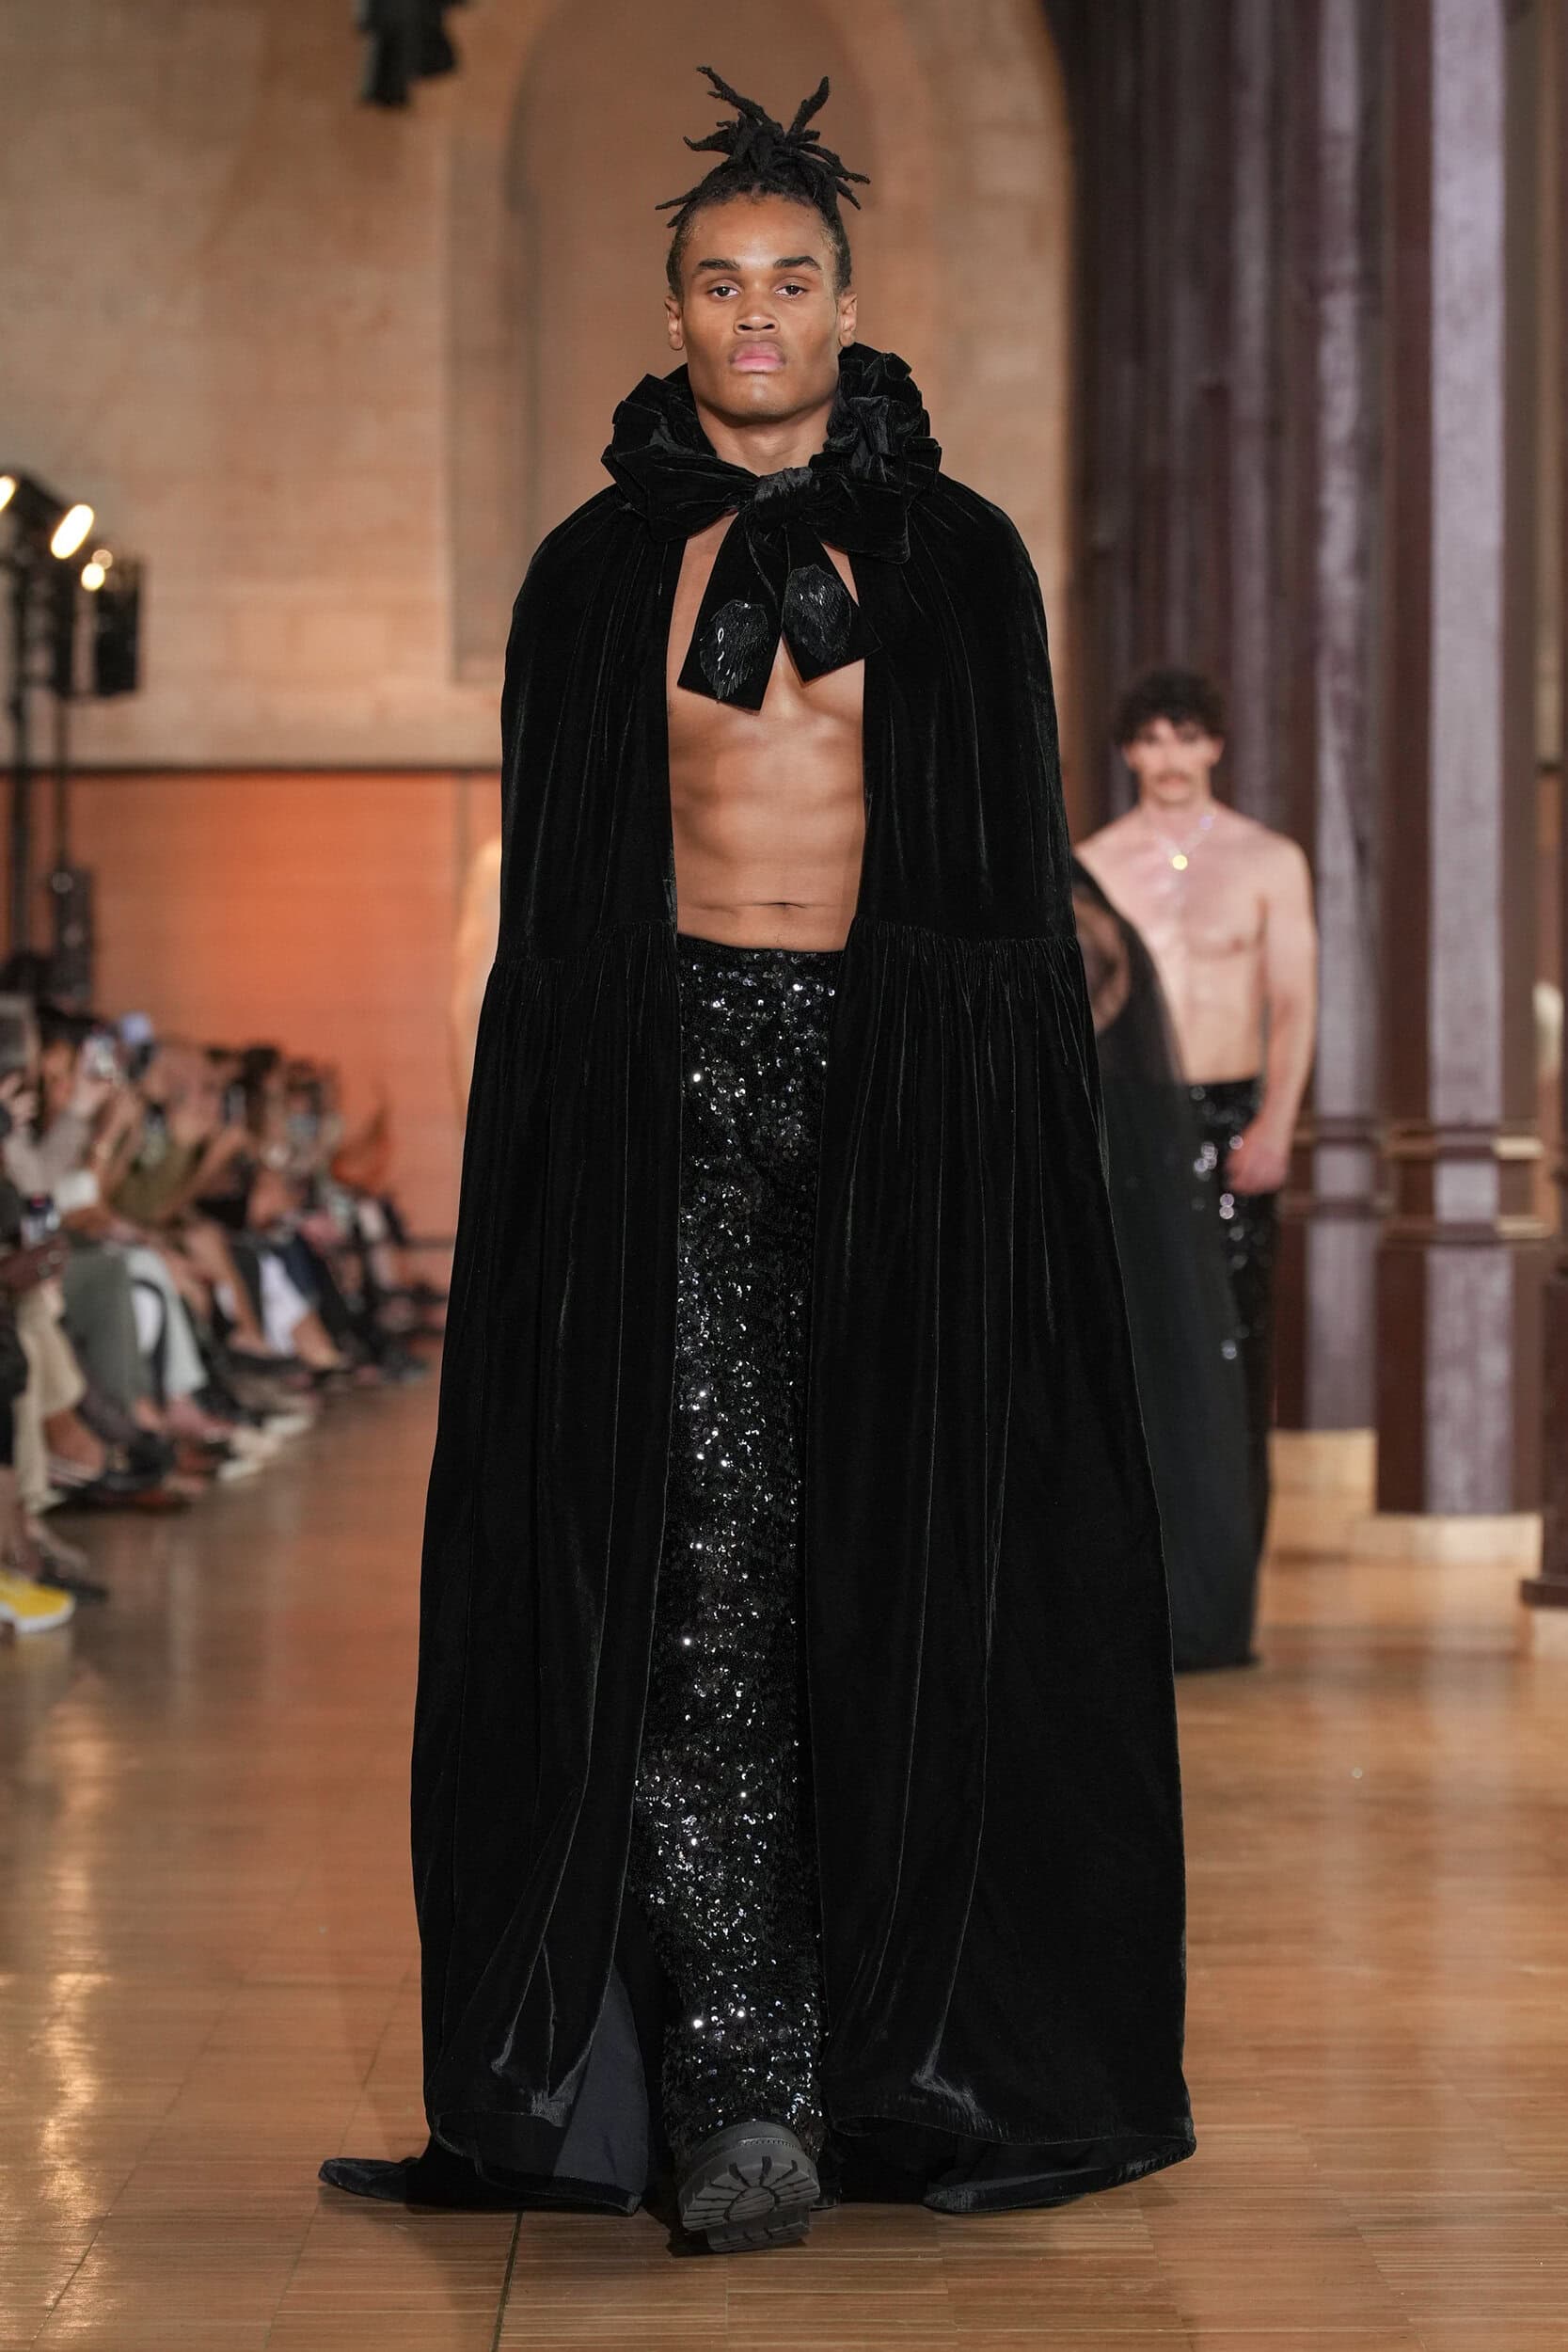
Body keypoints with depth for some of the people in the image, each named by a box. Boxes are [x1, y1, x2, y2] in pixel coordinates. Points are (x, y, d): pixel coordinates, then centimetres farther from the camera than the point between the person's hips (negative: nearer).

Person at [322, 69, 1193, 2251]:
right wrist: (558, 1132, -1)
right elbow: (548, 898, 8)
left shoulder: (959, 557, 8)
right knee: (701, 1557, -11)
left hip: (913, 1088, 1)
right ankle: (735, 2078, -12)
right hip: (671, 1083, 0)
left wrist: (1025, 1135, -1)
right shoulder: (598, 573, 8)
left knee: (903, 1564, 2)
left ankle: (906, 2045, 14)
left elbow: (1023, 867, 8)